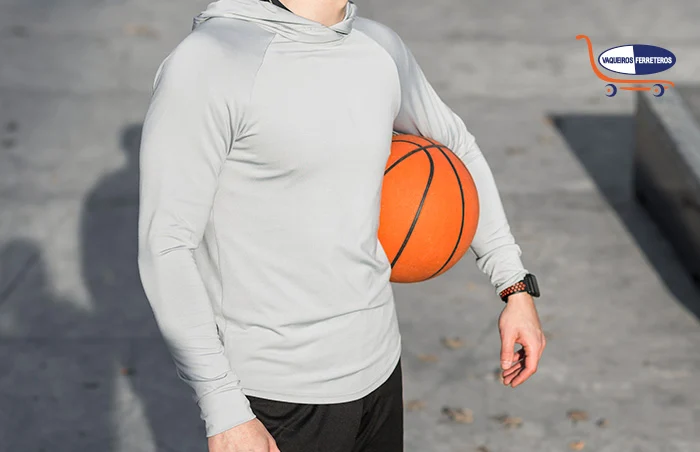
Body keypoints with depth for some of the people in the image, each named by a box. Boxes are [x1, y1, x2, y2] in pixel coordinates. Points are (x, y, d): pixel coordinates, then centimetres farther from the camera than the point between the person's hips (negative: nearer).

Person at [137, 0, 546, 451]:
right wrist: (225, 412, -20)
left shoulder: (381, 48, 4)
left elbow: (457, 146, 21)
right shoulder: (206, 62, -16)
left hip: (378, 365, 6)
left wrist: (516, 287, 16)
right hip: (277, 397, -6)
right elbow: (166, 245, -17)